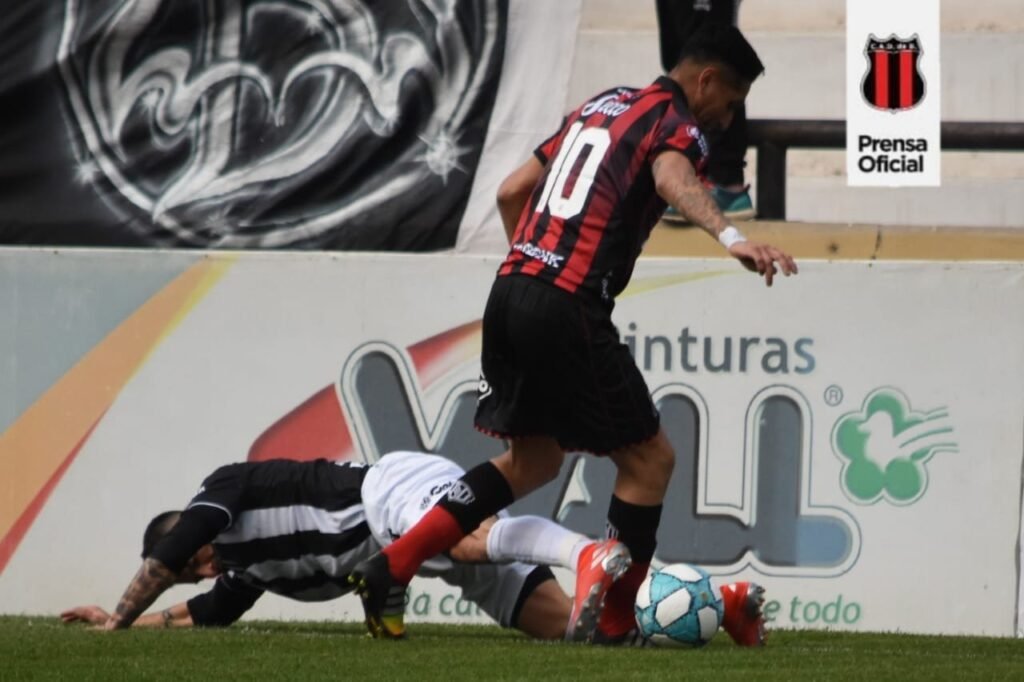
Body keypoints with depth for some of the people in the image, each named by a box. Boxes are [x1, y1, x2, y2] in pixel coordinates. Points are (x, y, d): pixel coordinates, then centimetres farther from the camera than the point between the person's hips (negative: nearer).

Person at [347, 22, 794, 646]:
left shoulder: (601, 106, 22)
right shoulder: (677, 125, -3)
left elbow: (512, 191, 26)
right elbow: (673, 179, -28)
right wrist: (732, 237, -45)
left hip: (511, 290, 8)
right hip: (570, 309, -8)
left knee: (534, 460, 22)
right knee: (649, 459, 4)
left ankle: (390, 569, 15)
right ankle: (612, 624, 6)